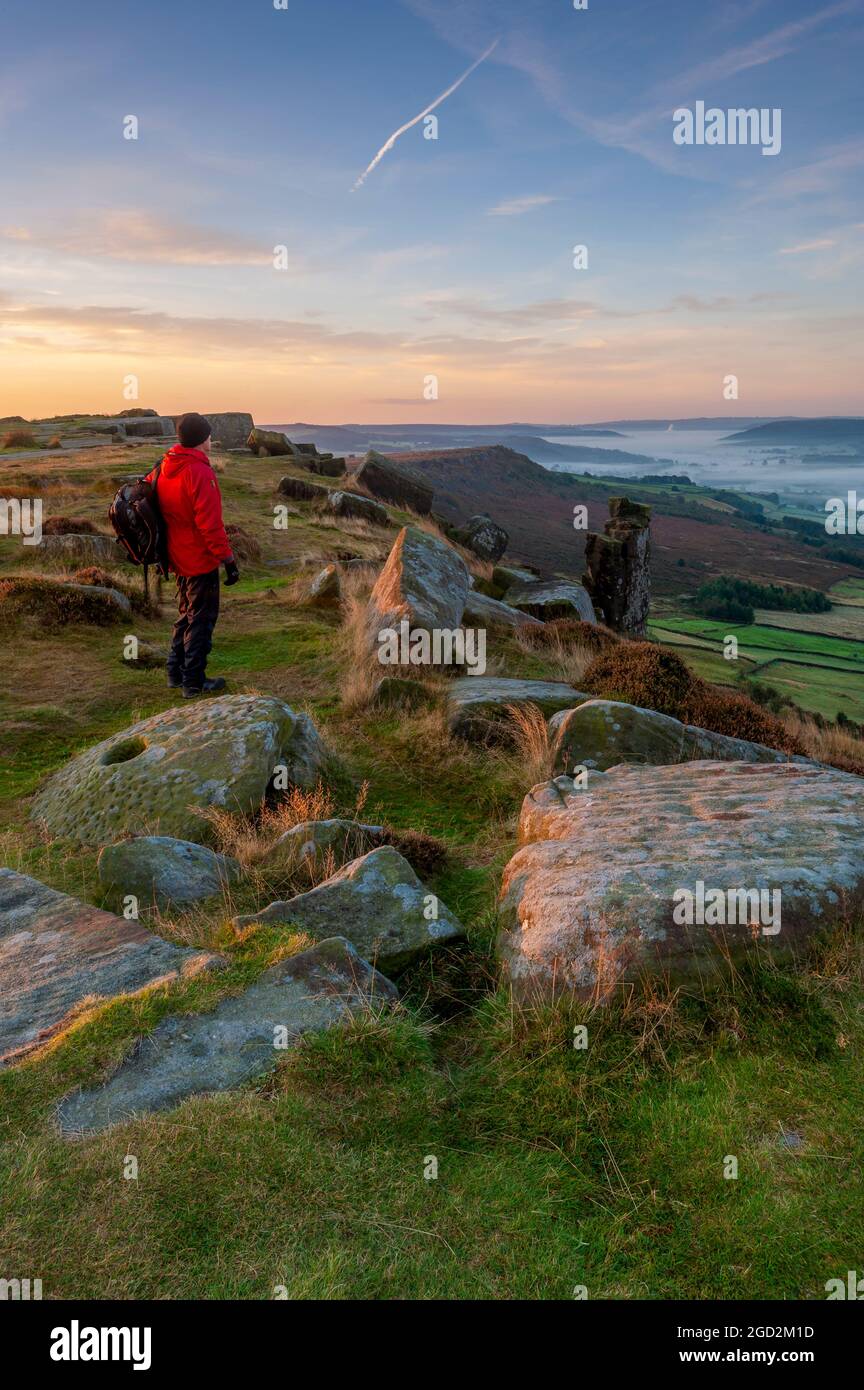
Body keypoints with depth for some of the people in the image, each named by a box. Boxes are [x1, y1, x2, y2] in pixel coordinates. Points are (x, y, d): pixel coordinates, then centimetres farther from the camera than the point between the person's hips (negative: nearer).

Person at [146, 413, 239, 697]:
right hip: (201, 560, -8)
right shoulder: (200, 472, -20)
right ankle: (194, 682, 7)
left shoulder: (163, 468, 5)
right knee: (201, 620, 2)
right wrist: (228, 558, -18)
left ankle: (176, 674, 29)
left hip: (178, 558, 8)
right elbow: (210, 524, -24)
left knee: (186, 615, 22)